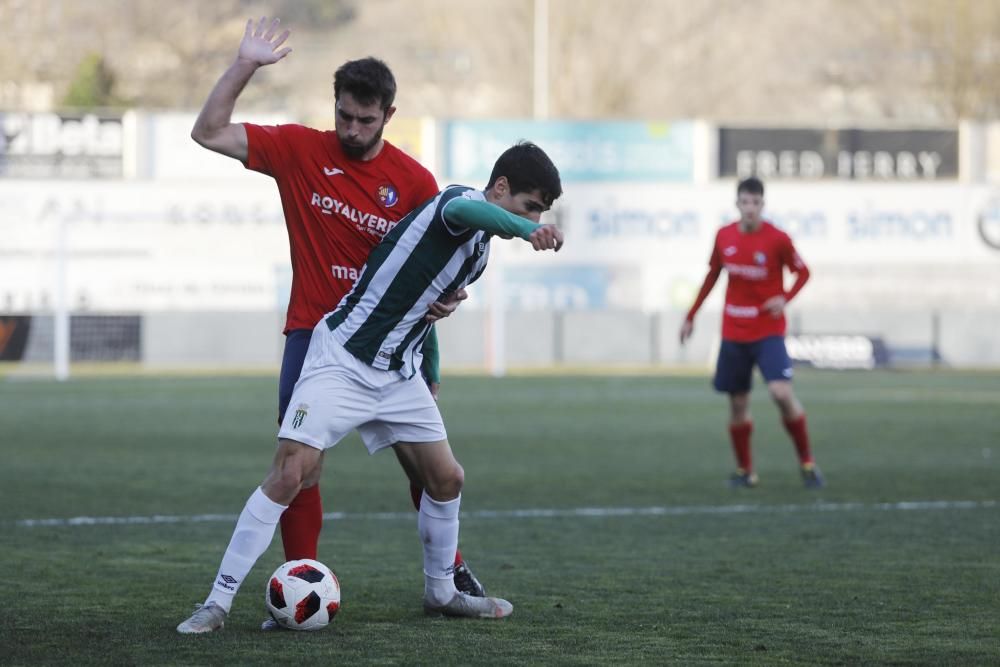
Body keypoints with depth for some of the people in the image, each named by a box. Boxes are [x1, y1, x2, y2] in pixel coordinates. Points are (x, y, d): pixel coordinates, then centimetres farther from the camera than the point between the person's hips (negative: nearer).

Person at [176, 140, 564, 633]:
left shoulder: (480, 252, 12)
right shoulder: (463, 200, -14)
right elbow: (458, 209, -42)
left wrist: (430, 376, 27)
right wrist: (527, 230, -59)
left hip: (399, 375, 9)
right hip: (343, 361, -9)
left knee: (446, 479, 8)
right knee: (289, 476, -15)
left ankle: (441, 593, 28)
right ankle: (218, 602, -11)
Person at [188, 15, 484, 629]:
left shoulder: (414, 181, -4)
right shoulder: (300, 151, -3)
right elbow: (209, 133, -3)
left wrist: (447, 298, -18)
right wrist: (245, 67, -12)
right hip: (314, 331, 0)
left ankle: (451, 572, 24)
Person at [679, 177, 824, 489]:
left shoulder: (777, 239, -11)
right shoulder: (724, 237, 1)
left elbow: (802, 272, 1)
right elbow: (712, 275, 16)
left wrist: (785, 298, -18)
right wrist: (691, 316, 18)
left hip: (768, 331, -4)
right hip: (733, 334, 4)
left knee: (782, 393, -20)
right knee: (737, 404, 6)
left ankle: (807, 463, -4)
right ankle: (745, 471, 22)